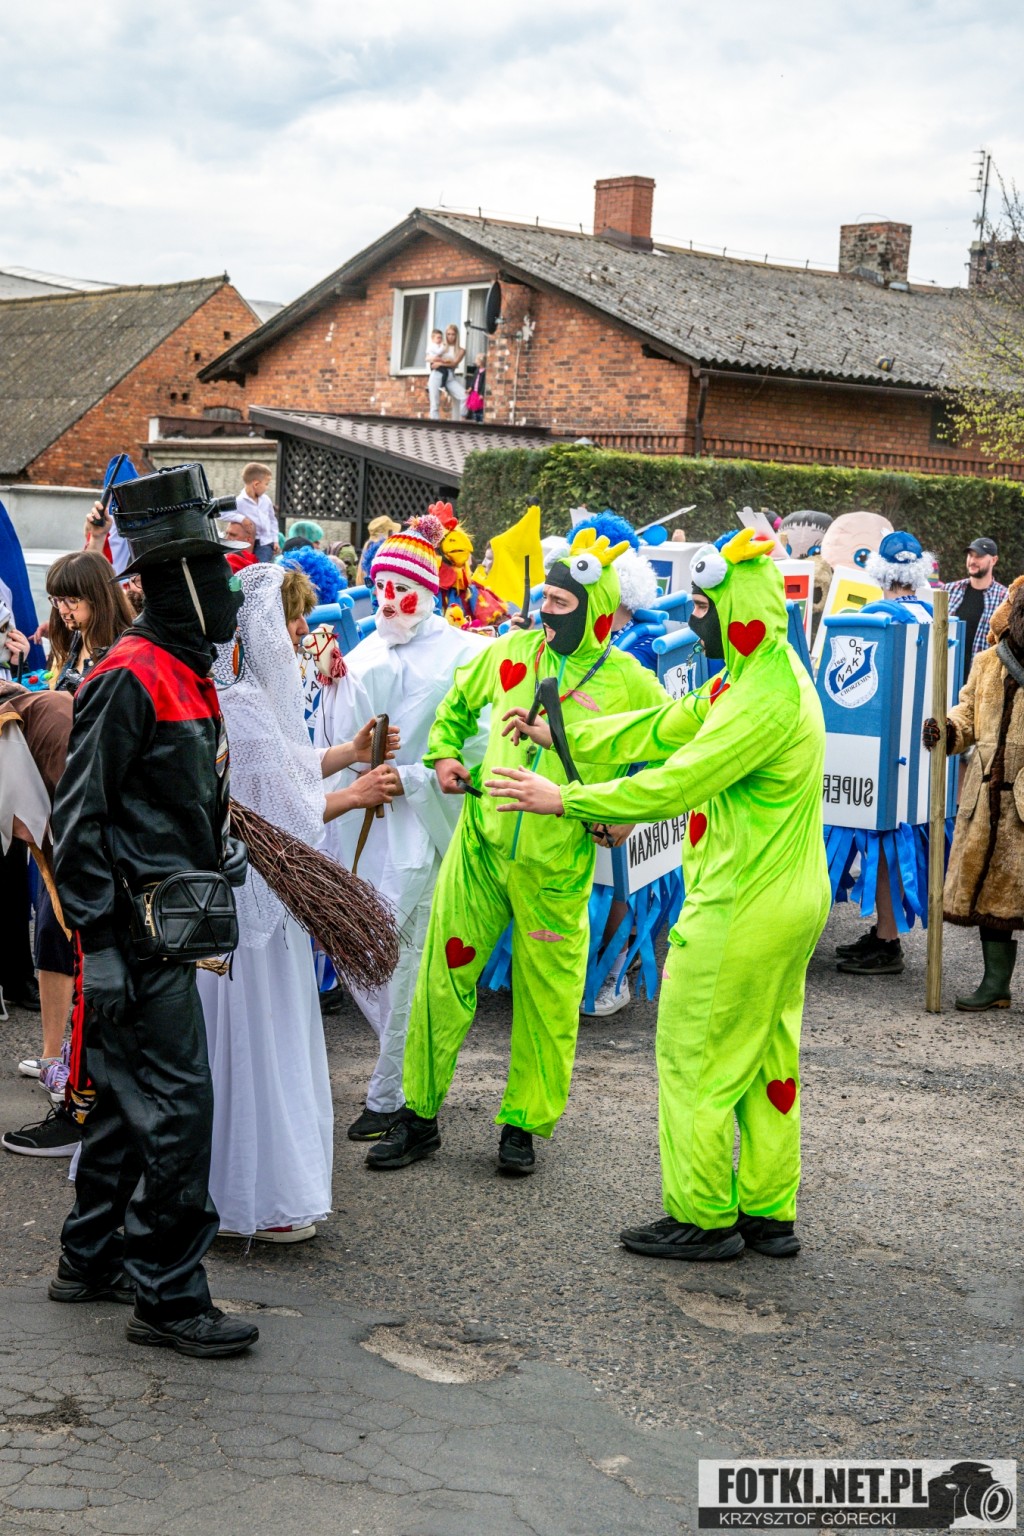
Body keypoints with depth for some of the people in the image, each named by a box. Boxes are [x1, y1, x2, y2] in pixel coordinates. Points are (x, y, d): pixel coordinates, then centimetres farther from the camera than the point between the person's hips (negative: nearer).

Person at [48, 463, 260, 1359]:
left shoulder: (188, 674, 14)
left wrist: (218, 856, 19)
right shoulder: (129, 677, -17)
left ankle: (93, 1259, 30)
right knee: (176, 1105, -8)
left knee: (126, 1098, 17)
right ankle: (168, 1298, 0)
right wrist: (99, 944, -20)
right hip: (137, 926, -10)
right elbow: (79, 818, -19)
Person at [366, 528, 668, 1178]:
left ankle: (523, 1124, 21)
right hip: (480, 844, 2)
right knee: (444, 977, 4)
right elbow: (458, 704, 22)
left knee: (547, 1000, 5)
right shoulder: (511, 651, 4)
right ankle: (419, 1115, 17)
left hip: (556, 866, -2)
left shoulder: (630, 684, -4)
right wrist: (444, 753, 7)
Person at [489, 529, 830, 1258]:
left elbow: (672, 785, -25)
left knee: (695, 1058, 0)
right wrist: (564, 737, 14)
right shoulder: (763, 678, 10)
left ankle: (703, 1218, 9)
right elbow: (663, 727, 15)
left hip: (741, 910, -10)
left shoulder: (766, 700, -23)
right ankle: (768, 1213, 24)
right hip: (787, 903, 10)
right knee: (766, 1058, 15)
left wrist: (565, 799, -18)